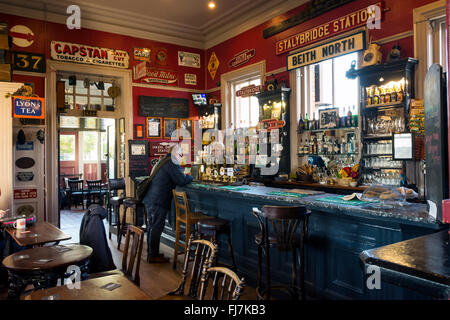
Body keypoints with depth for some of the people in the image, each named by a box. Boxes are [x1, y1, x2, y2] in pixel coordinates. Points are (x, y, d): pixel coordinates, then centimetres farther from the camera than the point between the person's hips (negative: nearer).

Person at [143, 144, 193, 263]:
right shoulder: (172, 164, -12)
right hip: (158, 201, -10)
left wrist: (185, 176, 18)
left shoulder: (162, 161, 18)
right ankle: (154, 256, 5)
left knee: (151, 226, 15)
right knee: (156, 227, -3)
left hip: (150, 200, 10)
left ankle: (151, 253, 26)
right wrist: (189, 177, 5)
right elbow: (182, 181, -16)